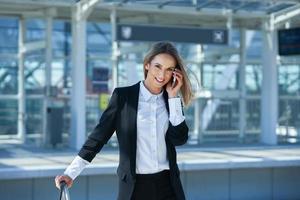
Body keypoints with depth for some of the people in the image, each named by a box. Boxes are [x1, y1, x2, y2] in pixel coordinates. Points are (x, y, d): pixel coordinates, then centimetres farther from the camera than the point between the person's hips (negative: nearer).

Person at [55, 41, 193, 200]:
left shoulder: (171, 100, 7)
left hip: (167, 185, 3)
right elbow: (100, 134, -3)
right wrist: (70, 173, -9)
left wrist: (173, 97, -6)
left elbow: (180, 139, -3)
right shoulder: (123, 96, -2)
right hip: (134, 186, -3)